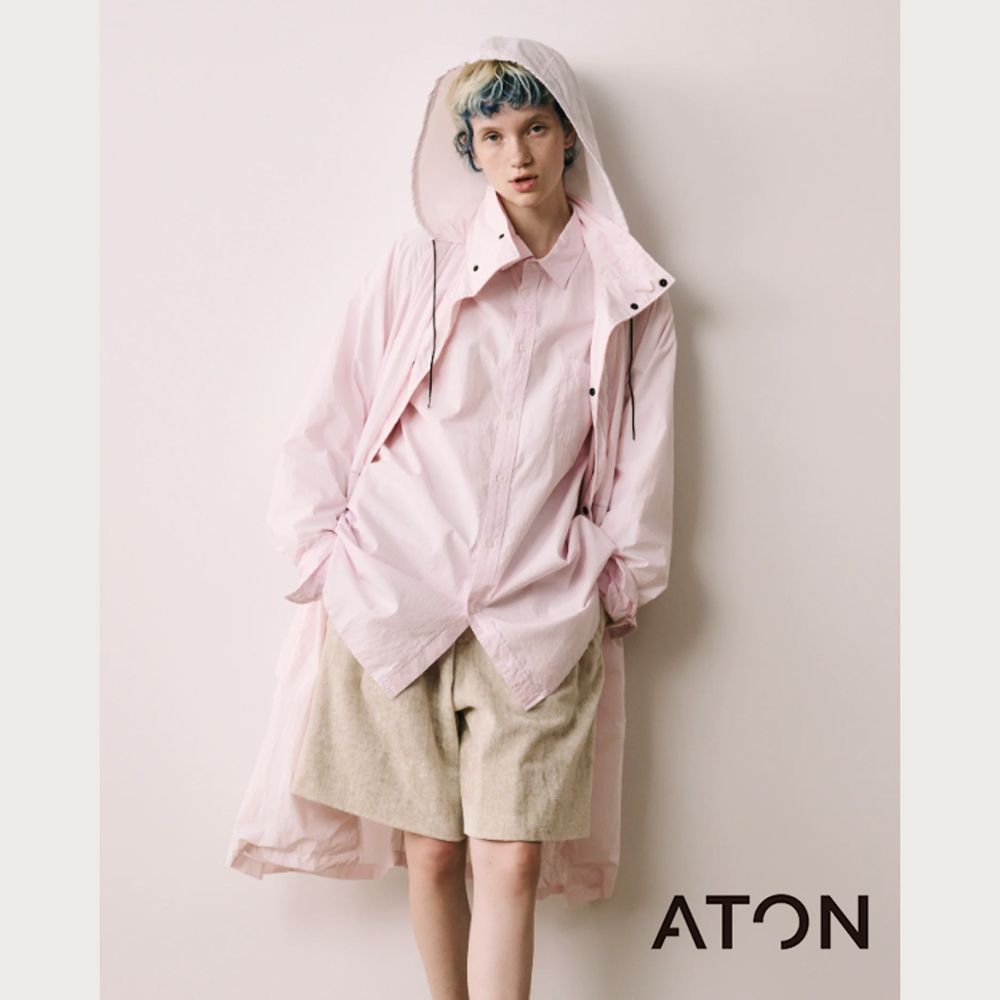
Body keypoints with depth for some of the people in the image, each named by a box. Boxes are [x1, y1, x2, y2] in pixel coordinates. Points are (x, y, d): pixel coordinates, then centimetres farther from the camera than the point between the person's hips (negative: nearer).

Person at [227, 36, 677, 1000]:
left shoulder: (628, 293, 7)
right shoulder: (419, 266, 4)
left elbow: (641, 455, 12)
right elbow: (335, 415, 9)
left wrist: (621, 578, 11)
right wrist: (324, 548, 6)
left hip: (538, 613, 0)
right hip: (397, 596, 0)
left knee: (512, 861, -5)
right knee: (431, 851, 5)